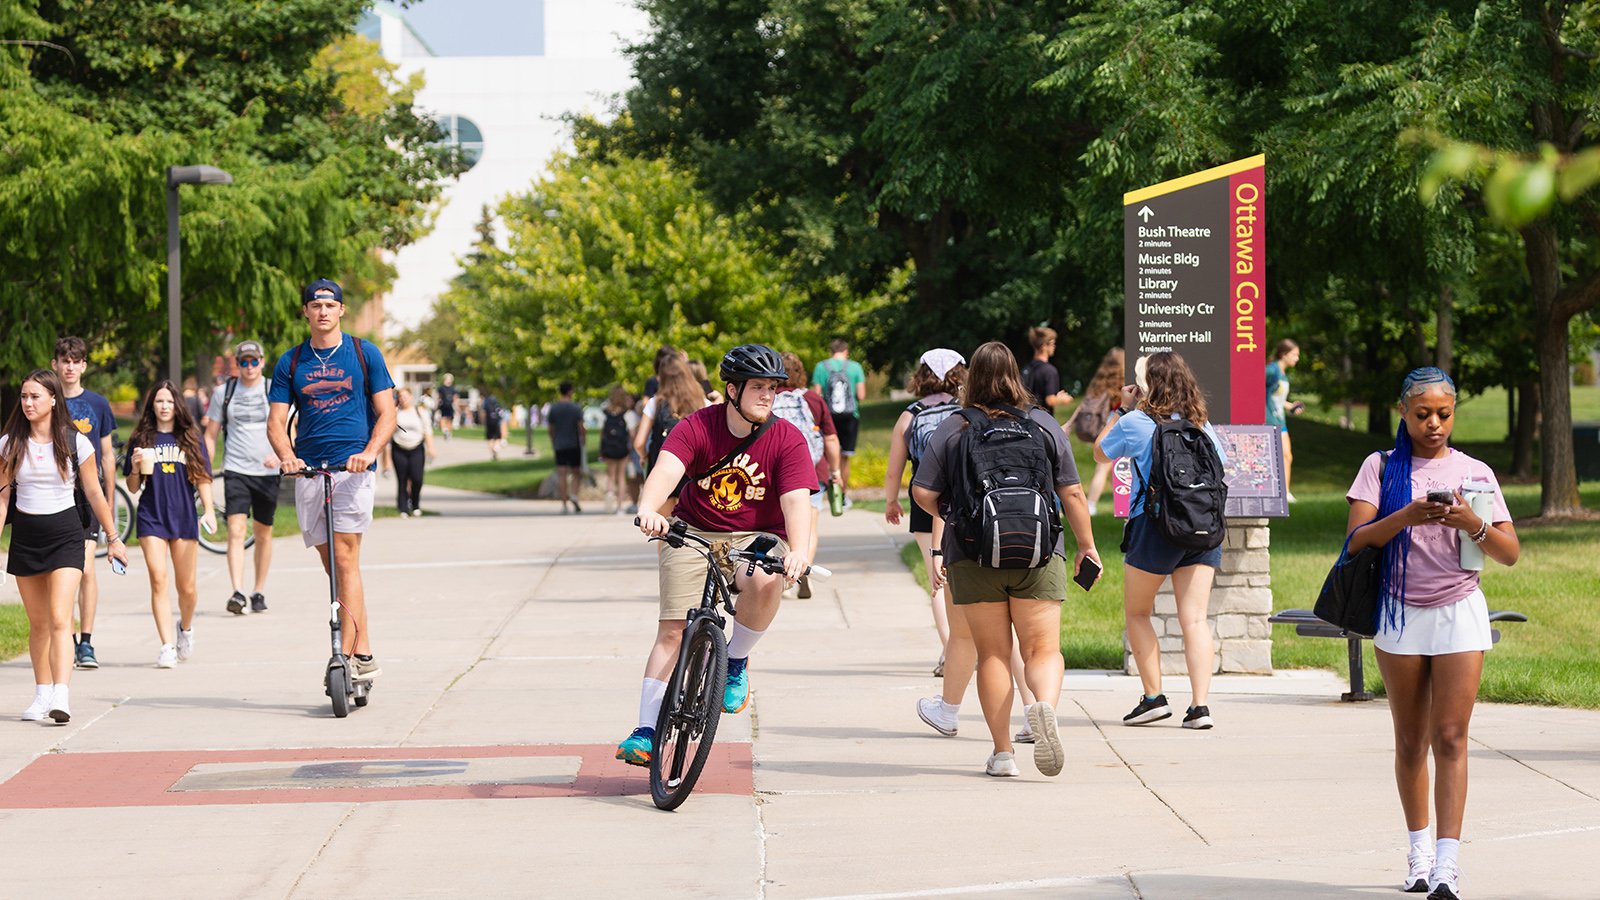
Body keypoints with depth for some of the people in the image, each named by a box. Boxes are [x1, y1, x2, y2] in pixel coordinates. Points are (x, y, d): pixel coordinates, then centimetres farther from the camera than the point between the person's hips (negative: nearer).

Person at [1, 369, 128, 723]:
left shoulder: (75, 442, -4)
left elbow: (94, 493, 4)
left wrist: (114, 538, 8)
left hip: (65, 534, -3)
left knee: (59, 619, -15)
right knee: (37, 623, 10)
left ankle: (62, 697, -23)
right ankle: (42, 694, 19)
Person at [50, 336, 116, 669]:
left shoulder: (97, 404, 6)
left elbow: (107, 457, 12)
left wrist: (110, 503, 10)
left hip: (88, 495, -1)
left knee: (85, 568, -12)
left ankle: (87, 643, -8)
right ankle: (68, 641, 14)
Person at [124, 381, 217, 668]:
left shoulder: (190, 439, 7)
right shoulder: (142, 440, 6)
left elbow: (202, 479, 7)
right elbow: (133, 488, 8)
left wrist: (209, 510, -6)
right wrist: (135, 469, -12)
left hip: (184, 517, 1)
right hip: (151, 517, 0)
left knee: (186, 587, 3)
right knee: (158, 579, -12)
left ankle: (185, 628, 34)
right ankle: (167, 646, -12)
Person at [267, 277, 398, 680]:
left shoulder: (364, 354, 5)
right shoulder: (290, 363, 11)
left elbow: (386, 414, 2)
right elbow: (276, 422, 8)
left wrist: (369, 452, -16)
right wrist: (287, 457, -13)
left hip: (352, 468, -3)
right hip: (309, 471, 4)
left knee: (345, 558, -14)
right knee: (334, 566, 4)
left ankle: (347, 657, -16)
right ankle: (364, 654, 10)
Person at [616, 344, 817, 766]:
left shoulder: (786, 439, -9)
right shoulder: (698, 427, -11)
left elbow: (796, 499, -20)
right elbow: (666, 469, -27)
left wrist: (799, 550, -40)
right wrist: (649, 509, -49)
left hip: (756, 538, 0)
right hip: (693, 534, 0)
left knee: (766, 581, -35)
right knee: (672, 632, -9)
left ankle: (736, 660, -6)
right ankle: (646, 733, -1)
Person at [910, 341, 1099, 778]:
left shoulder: (951, 430, 1)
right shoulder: (1043, 424, 4)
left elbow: (922, 493, -2)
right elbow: (1072, 493, 5)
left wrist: (948, 515, 19)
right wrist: (1087, 546, 16)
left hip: (973, 557, 0)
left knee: (992, 654, 7)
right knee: (1042, 649, 4)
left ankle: (1002, 752, 3)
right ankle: (1045, 704, -27)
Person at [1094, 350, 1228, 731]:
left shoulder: (1135, 422, -3)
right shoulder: (1203, 425, 8)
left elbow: (1100, 453, 13)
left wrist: (1120, 409, 19)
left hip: (1154, 524, -4)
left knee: (1137, 613, 13)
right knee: (1195, 618, 1)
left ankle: (1154, 697, 7)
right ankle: (1199, 704, -8)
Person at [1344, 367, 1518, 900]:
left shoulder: (1474, 472, 5)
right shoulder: (1382, 468, 5)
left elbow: (1510, 553, 1)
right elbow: (1356, 539, -7)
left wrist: (1471, 523, -18)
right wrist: (1406, 517, -24)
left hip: (1458, 612, -1)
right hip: (1400, 614, 1)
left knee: (1450, 737, -10)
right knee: (1410, 742, 8)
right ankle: (1418, 851, 22)